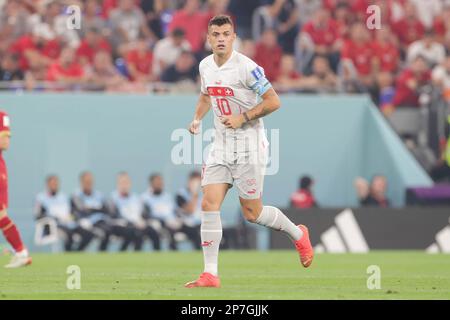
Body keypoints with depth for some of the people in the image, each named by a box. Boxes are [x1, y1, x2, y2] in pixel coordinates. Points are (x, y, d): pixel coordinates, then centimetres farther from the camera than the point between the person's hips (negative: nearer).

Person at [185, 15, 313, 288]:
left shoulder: (246, 67, -17)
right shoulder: (205, 66, 5)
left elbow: (274, 101, -14)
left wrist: (243, 118, -20)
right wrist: (197, 119, 7)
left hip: (249, 146, -6)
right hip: (221, 146, 6)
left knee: (252, 213, 1)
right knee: (209, 205, -7)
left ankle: (298, 234, 29)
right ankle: (210, 274, -6)